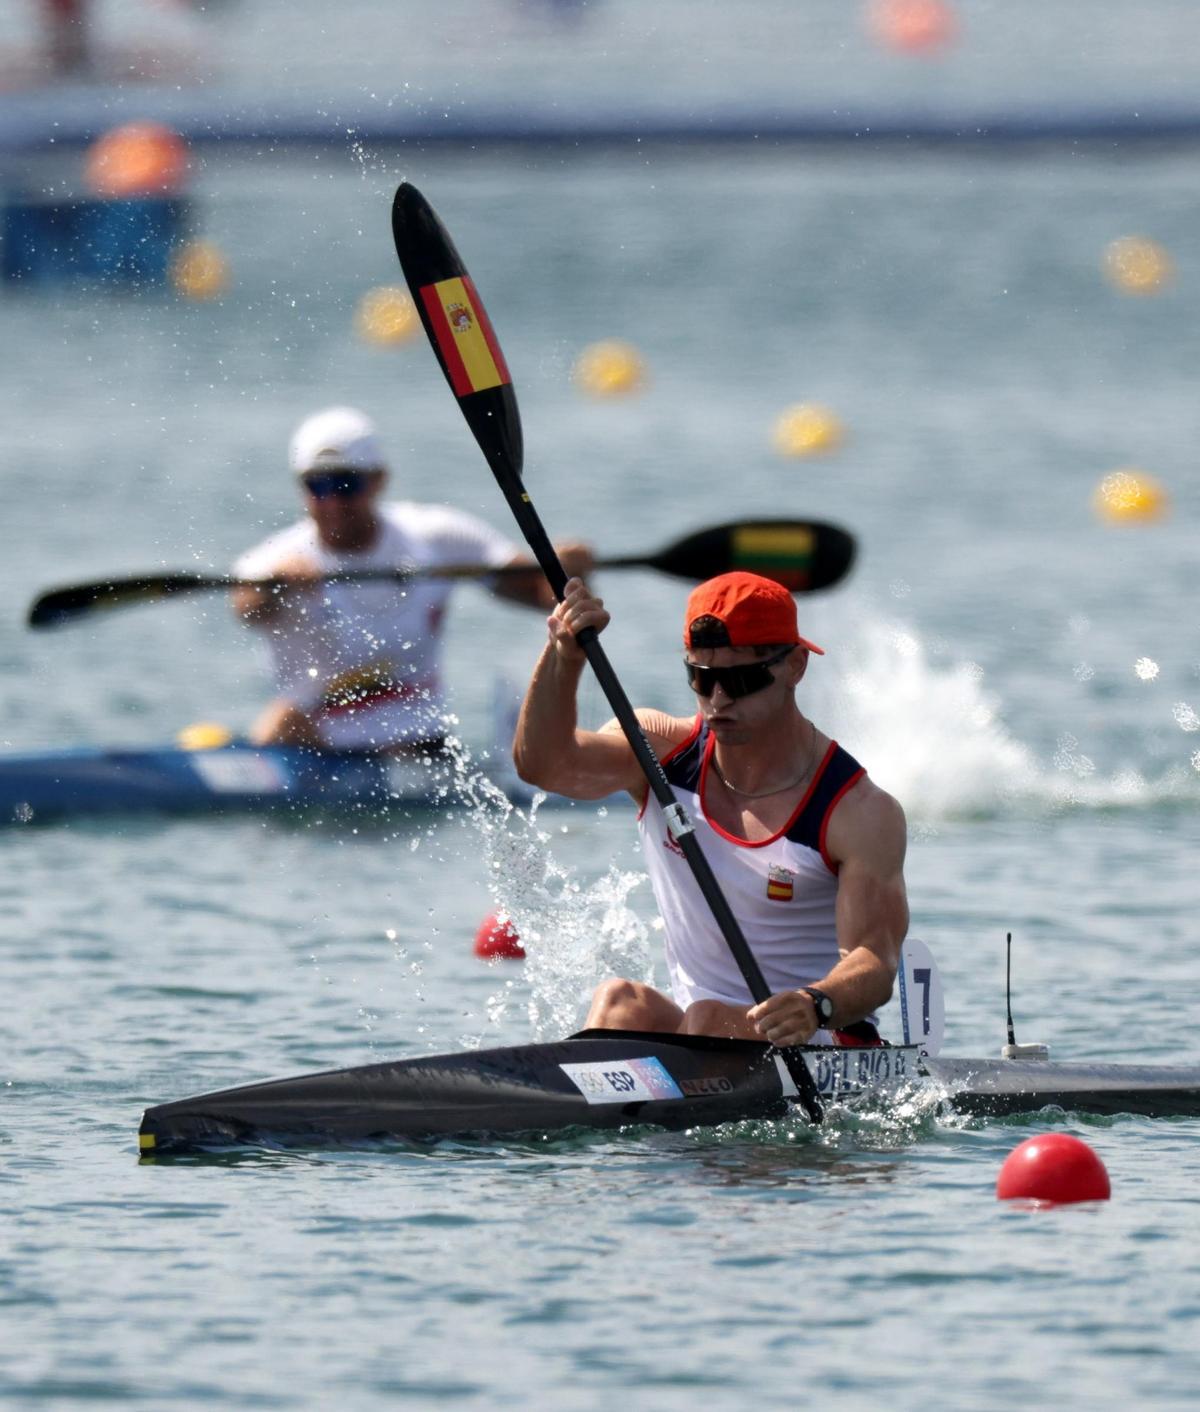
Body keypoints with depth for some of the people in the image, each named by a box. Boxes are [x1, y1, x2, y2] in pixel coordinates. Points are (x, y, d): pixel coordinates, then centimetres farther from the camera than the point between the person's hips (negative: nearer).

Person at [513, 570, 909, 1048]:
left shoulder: (860, 814, -10)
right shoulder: (664, 753, 4)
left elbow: (874, 963, -21)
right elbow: (543, 764, -12)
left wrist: (816, 1006, -44)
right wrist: (564, 658, -31)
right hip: (694, 1037, 3)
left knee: (708, 1020, -33)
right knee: (623, 1004, -28)